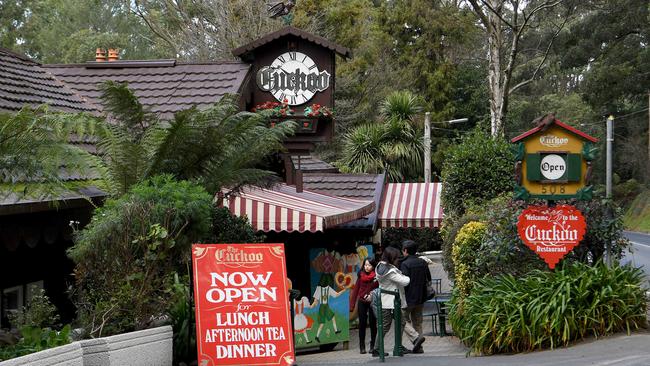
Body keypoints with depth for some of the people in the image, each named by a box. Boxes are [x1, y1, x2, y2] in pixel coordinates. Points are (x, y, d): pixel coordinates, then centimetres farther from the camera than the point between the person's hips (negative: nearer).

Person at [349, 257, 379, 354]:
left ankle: (373, 346, 13)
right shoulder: (361, 275, 3)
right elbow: (356, 290, 6)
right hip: (362, 302, 2)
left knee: (373, 324, 3)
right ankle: (362, 347, 8)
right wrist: (352, 305, 4)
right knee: (362, 324, 3)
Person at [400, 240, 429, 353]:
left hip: (409, 298, -7)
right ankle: (418, 347, 11)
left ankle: (416, 337, -16)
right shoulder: (423, 262, 8)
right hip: (421, 297, 7)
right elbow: (429, 279, 14)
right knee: (417, 322, 13)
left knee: (403, 320, 3)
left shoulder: (405, 264, -15)